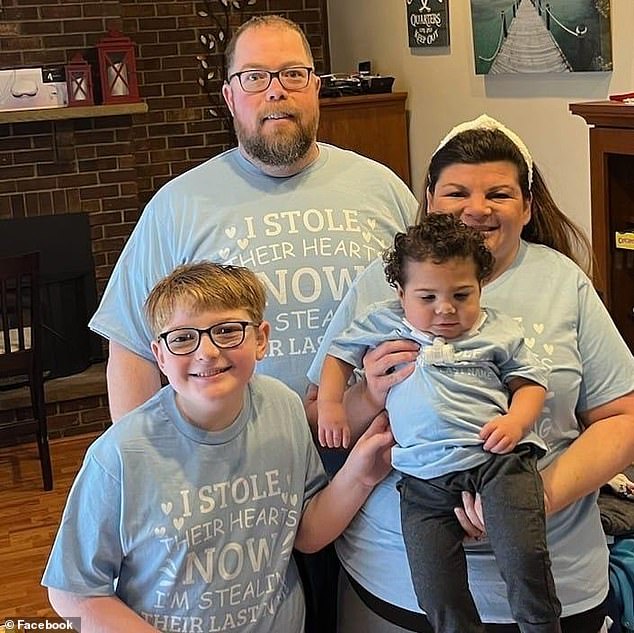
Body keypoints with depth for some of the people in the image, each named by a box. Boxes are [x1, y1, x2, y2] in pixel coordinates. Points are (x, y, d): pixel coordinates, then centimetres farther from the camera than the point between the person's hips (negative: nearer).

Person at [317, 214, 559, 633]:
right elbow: (340, 355, 24)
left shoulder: (499, 332, 12)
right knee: (435, 585, -5)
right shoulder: (384, 323, 14)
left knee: (524, 555, -16)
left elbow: (529, 380, 13)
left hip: (499, 456, -1)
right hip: (426, 472, 1)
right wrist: (330, 404, 12)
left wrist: (516, 420, -6)